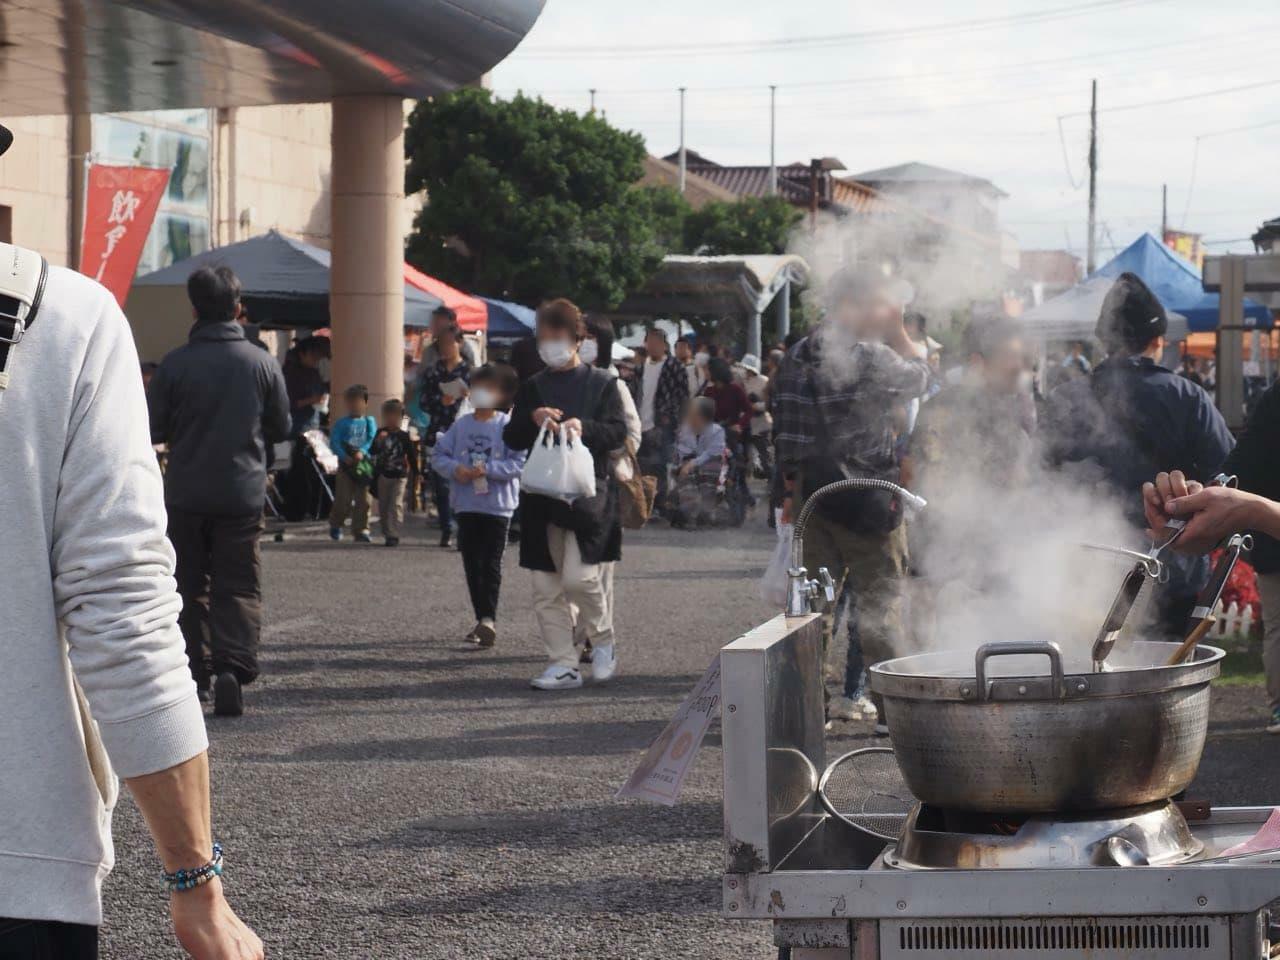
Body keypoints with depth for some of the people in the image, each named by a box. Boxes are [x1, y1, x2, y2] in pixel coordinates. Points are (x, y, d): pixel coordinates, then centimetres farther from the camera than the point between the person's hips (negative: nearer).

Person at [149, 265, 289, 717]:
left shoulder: (175, 365, -9)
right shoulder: (262, 363, -3)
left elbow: (153, 429, -3)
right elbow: (281, 429, 6)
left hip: (186, 495, -1)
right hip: (243, 494, 1)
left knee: (189, 586, 13)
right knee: (239, 586, 3)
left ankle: (196, 670, 14)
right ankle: (234, 666, -16)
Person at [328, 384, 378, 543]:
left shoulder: (369, 422, 7)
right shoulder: (342, 423, 3)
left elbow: (372, 440, -4)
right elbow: (334, 442, -4)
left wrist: (362, 452, -21)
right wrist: (344, 456, -19)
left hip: (364, 463, 1)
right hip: (345, 464, -1)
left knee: (364, 500, 0)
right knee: (343, 499, -1)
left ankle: (361, 530, 7)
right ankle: (335, 525, 22)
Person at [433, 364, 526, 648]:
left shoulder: (507, 425, -5)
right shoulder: (461, 425, 7)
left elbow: (518, 463, -11)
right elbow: (439, 456, 8)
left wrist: (487, 470, -20)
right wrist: (456, 469, -11)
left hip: (497, 505, -5)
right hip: (466, 505, 5)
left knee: (491, 564, -6)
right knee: (471, 563, 8)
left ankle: (488, 619, -11)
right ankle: (483, 620, 15)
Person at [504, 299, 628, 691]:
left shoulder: (600, 383, 5)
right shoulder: (532, 388, 15)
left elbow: (618, 432, -3)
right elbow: (511, 438, 11)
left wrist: (583, 429, -20)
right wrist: (533, 421, -9)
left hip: (589, 489, -4)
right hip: (543, 493, 4)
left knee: (578, 576, -15)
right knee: (547, 588, 3)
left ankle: (603, 642, 9)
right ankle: (563, 664, 9)